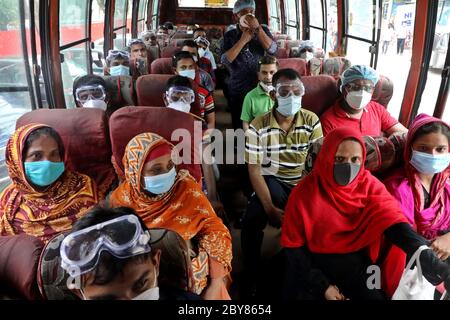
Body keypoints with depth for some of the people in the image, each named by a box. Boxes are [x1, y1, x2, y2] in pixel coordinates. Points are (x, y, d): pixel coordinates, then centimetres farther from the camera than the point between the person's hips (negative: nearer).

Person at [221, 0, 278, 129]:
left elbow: (273, 50, -16)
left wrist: (257, 28, -22)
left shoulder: (263, 30, 2)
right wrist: (243, 40, -18)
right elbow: (225, 61, -15)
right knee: (239, 126, 11)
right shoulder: (230, 35, 0)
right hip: (237, 88, 0)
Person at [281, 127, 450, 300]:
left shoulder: (370, 186, -7)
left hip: (358, 266, 3)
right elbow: (293, 244, -10)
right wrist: (323, 285, -12)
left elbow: (395, 224, -20)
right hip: (314, 266, -2)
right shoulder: (306, 191, -14)